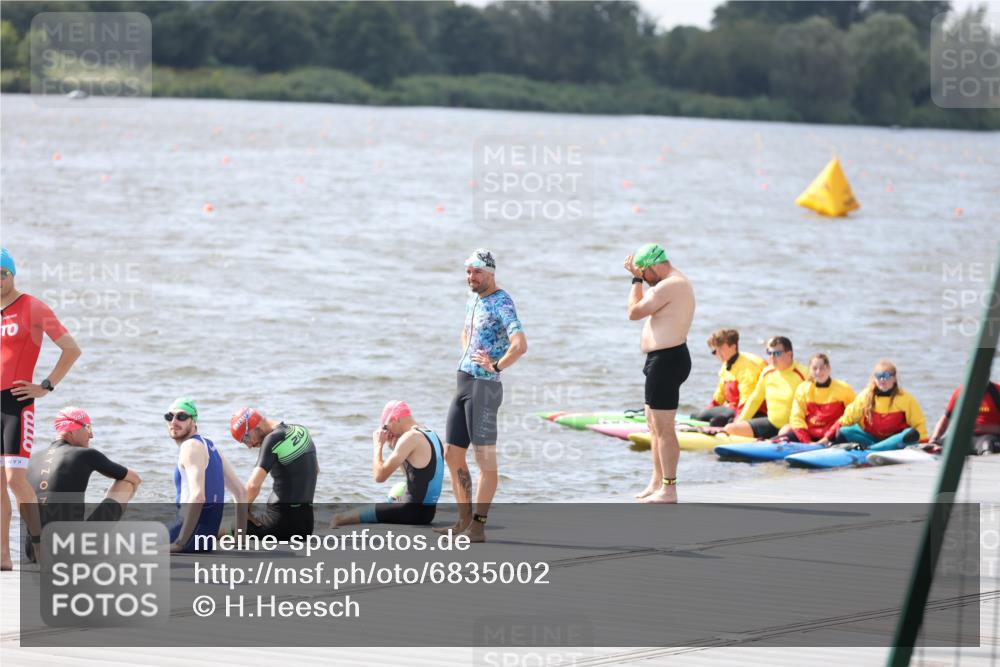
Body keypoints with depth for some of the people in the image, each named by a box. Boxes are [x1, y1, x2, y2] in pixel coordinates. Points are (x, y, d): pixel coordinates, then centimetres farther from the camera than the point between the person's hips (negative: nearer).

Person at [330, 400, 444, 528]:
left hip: (412, 511, -11)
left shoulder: (410, 437, -16)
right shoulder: (431, 435, 13)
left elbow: (380, 476, -17)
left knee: (339, 519, -9)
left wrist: (377, 445, -3)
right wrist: (394, 447, 15)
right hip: (428, 511, 11)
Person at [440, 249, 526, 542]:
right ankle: (464, 520, 18)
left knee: (485, 458, -5)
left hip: (484, 386, -10)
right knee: (452, 454, 11)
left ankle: (478, 525, -4)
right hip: (463, 384, 10)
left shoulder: (502, 303, -12)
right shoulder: (473, 300, 16)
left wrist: (496, 366, -18)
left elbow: (520, 344, -26)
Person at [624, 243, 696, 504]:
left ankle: (669, 489, -7)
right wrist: (637, 278, 20)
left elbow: (634, 312, -14)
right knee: (654, 424, 19)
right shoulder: (677, 282, 16)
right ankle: (657, 483, 27)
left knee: (663, 427, -9)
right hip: (665, 358, 11)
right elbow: (647, 307, 27)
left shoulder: (668, 286, -19)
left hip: (666, 361, -11)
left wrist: (636, 279, -3)